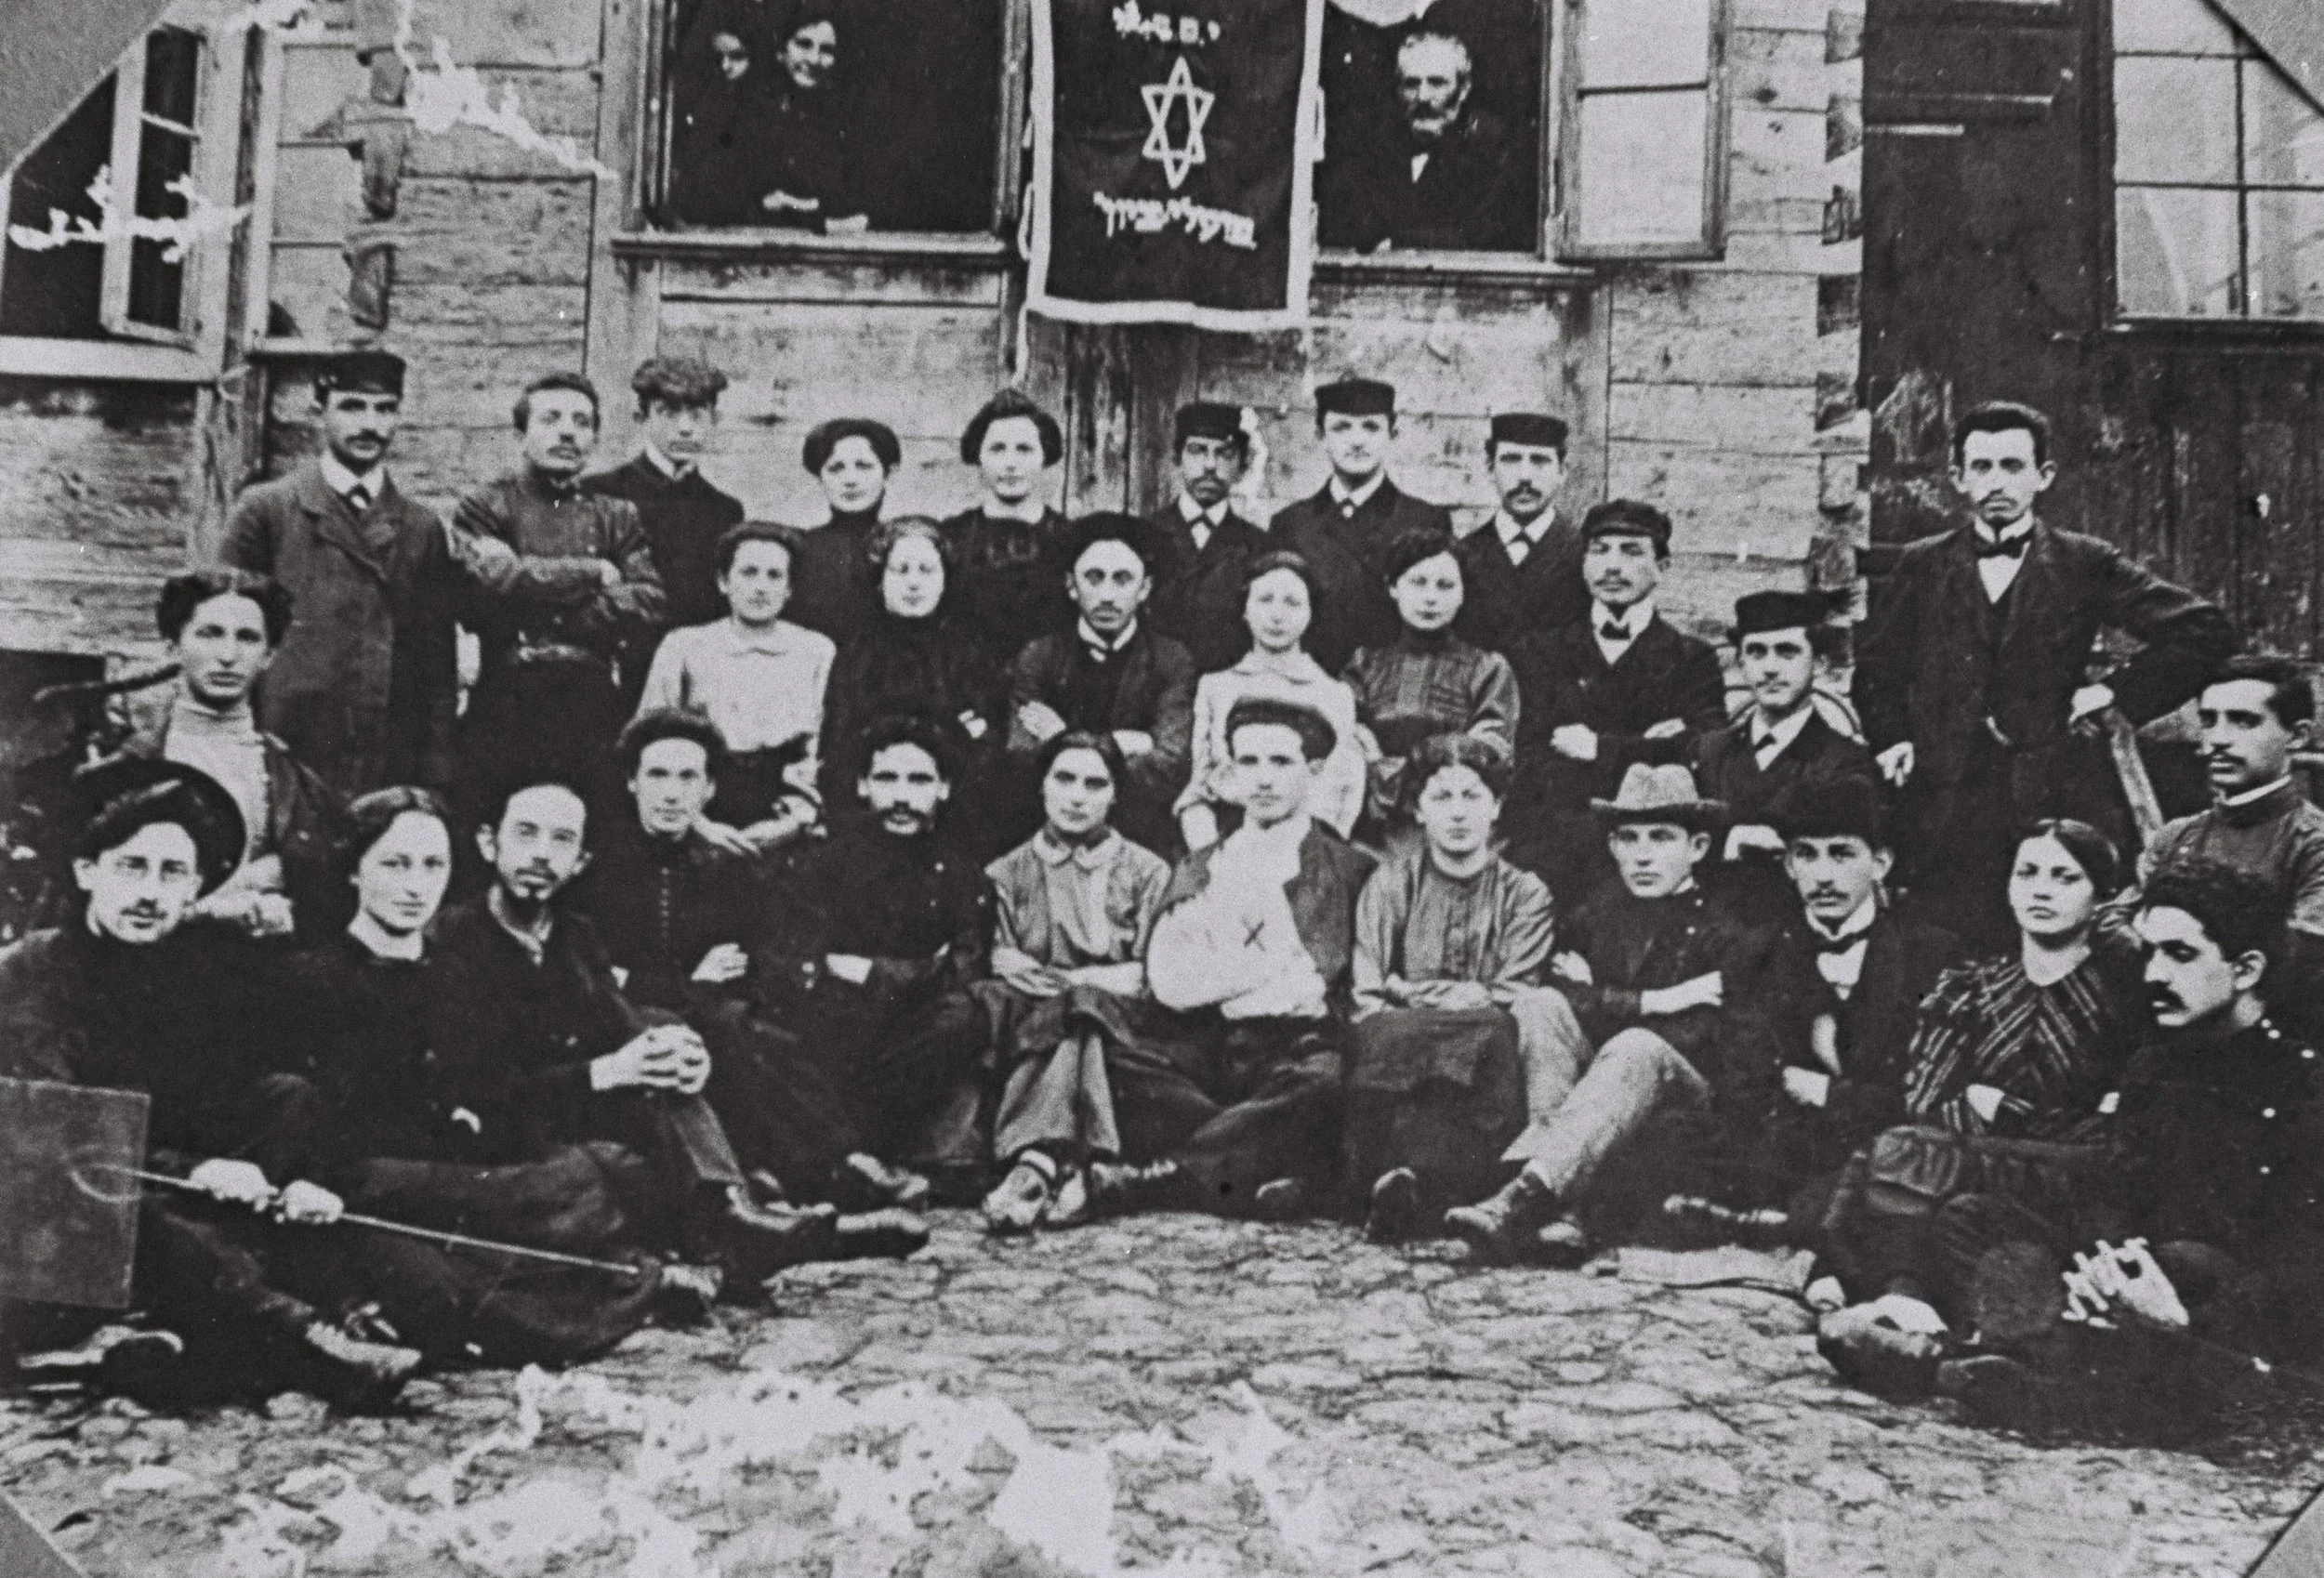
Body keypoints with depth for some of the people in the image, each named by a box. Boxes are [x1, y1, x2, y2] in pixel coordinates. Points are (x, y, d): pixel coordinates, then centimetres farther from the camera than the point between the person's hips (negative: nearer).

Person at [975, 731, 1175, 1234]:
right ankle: (1065, 1173, -50)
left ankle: (1035, 1167, -49)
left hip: (1121, 1027, -1)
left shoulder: (1147, 872, 14)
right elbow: (988, 972, 8)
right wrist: (1008, 970, -17)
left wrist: (1067, 980, -12)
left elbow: (1153, 976, 1)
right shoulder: (1005, 875, 19)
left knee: (1080, 1008, -34)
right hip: (1028, 1033, 1)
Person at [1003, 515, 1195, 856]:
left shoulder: (1171, 662, 5)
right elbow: (1021, 773, -3)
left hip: (1145, 844, -1)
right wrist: (1126, 745, -8)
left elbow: (1167, 773, -6)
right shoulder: (1039, 658, 7)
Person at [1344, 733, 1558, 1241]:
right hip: (1395, 1050, 0)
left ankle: (1412, 1176, -51)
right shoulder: (1392, 881, 15)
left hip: (1478, 1065, 0)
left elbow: (1508, 999, 1)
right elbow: (1364, 998, 2)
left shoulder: (1524, 894, 14)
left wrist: (1412, 991, -7)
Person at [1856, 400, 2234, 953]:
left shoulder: (2086, 566, 6)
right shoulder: (1920, 566, 11)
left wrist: (2118, 693, -2)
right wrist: (1890, 740, 1)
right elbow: (1877, 668, 17)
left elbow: (2206, 632, 5)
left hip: (2059, 799, -1)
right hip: (1945, 798, 1)